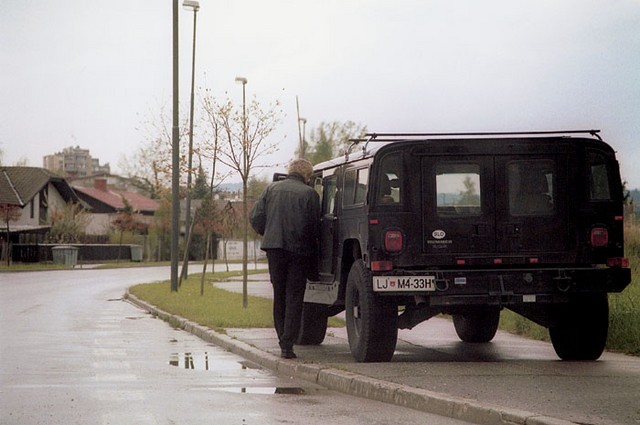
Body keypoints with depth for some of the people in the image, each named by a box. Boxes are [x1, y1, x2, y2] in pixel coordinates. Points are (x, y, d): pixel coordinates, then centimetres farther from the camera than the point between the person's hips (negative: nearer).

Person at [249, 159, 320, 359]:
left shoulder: (271, 189, 5)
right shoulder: (309, 193, -5)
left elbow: (255, 218, 2)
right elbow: (315, 228, -6)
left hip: (274, 247, 3)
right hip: (299, 250, -3)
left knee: (279, 296, 16)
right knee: (294, 298, 3)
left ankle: (283, 340, 18)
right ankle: (287, 345, -4)